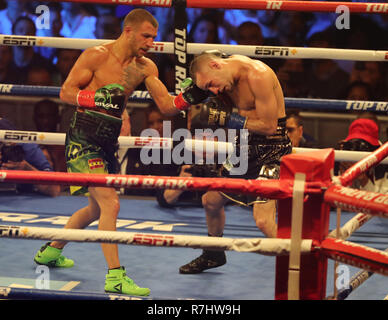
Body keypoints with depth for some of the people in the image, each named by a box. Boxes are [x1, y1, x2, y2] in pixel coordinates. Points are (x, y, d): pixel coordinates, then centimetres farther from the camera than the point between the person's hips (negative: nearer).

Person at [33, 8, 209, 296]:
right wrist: (98, 97, -26)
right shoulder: (97, 56, -11)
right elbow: (66, 92, -11)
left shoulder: (146, 67, 6)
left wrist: (189, 97, -17)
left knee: (97, 208, 21)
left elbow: (166, 105, 2)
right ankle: (115, 277, -16)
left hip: (108, 141, 8)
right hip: (84, 139, -8)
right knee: (110, 204, -17)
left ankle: (51, 251, 41)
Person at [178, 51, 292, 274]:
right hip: (247, 146, 9)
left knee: (263, 219, -22)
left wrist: (228, 119, -23)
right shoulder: (228, 76, -1)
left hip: (273, 148, -9)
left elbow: (269, 125, -24)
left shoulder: (258, 75, -27)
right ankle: (214, 255, 42)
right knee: (211, 201, 18)